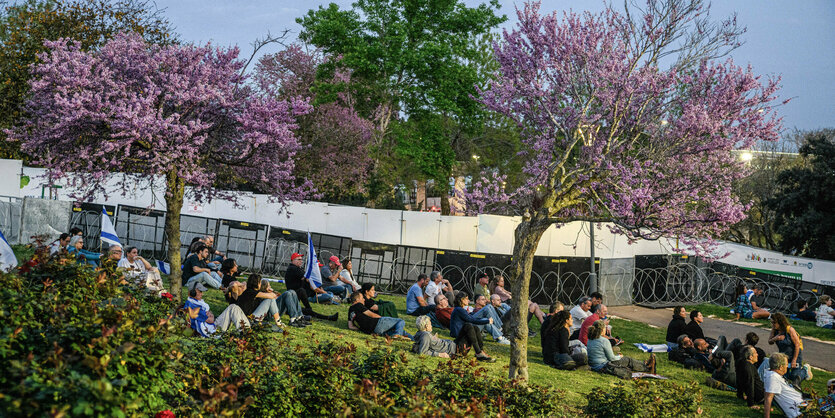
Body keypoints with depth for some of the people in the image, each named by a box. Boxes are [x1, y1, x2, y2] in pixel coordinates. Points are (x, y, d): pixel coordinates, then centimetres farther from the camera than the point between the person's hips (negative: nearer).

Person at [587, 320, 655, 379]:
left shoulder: (590, 340, 4)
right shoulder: (604, 341, -21)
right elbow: (611, 358, -14)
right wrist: (619, 357, 8)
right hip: (603, 366, -8)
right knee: (628, 361, 6)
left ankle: (644, 366, 29)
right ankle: (647, 368, 25)